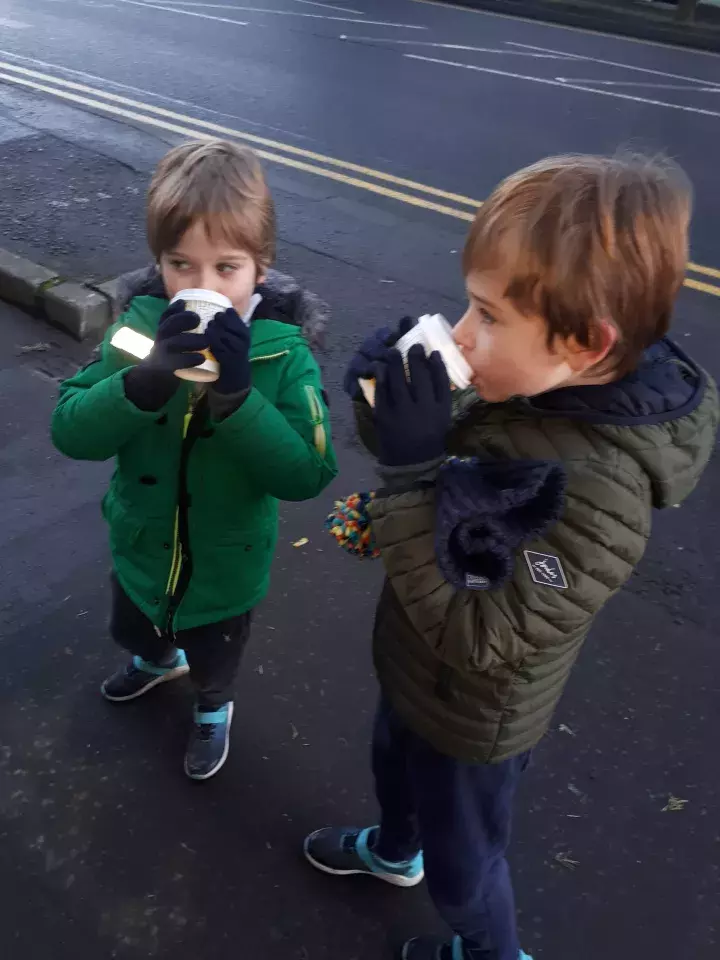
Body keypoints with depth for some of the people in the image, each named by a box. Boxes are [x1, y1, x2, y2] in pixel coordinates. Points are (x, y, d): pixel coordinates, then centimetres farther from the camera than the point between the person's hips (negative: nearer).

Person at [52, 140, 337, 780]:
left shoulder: (285, 354, -25)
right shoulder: (141, 330, -19)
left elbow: (307, 475, -30)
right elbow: (71, 432, -25)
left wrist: (238, 395, -43)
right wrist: (147, 379, -42)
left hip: (225, 567, -3)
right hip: (142, 549, 3)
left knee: (214, 659, 27)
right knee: (131, 631, 33)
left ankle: (213, 708, 61)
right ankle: (160, 661, 69)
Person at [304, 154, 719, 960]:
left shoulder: (598, 495, -39)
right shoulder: (529, 393, -17)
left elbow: (476, 639, -35)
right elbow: (454, 469, -2)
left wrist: (411, 469, -40)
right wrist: (390, 407, -23)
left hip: (469, 721, -7)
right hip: (416, 676, 7)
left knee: (460, 857, 23)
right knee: (393, 765, 35)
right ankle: (394, 851, 69)